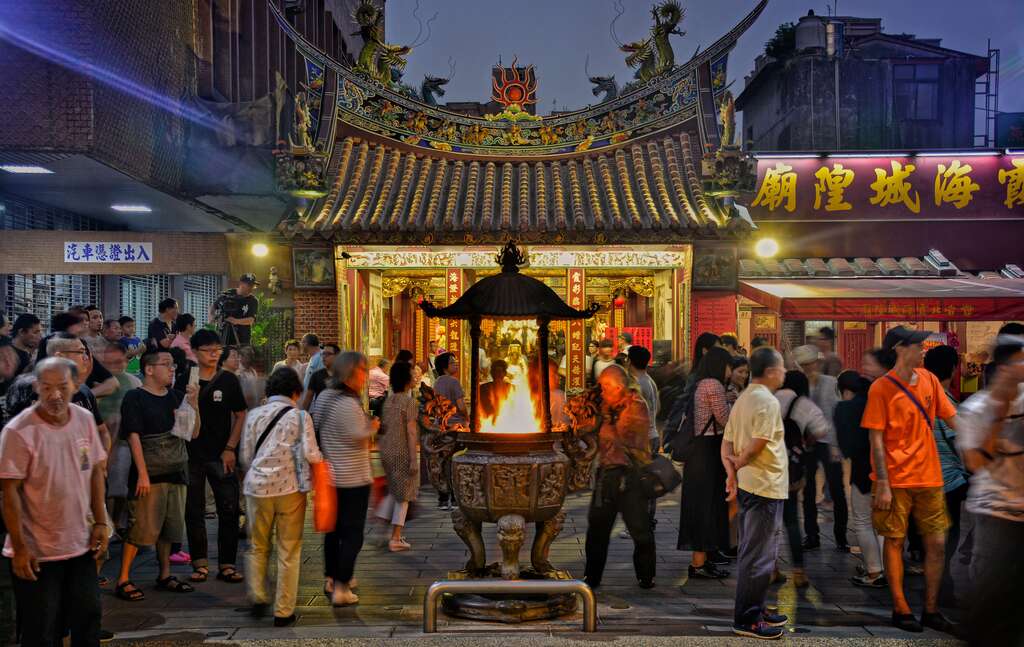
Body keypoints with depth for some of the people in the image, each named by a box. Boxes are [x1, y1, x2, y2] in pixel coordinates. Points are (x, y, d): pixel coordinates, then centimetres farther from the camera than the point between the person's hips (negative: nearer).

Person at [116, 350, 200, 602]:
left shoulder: (177, 397, 10)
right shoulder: (135, 398, -6)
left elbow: (194, 433, 10)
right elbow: (133, 437, -11)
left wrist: (194, 404, -6)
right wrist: (142, 474, -17)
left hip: (176, 473, 6)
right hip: (150, 475, -6)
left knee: (169, 529, 13)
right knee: (141, 528, -7)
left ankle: (165, 575, 25)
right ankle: (123, 579, 3)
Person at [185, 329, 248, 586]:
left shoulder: (228, 380, 3)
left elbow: (240, 415, 4)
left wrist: (230, 448, -3)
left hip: (221, 455, 0)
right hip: (191, 455, 0)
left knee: (229, 510, -1)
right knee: (194, 511, 6)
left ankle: (226, 564, 7)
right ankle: (199, 563, 17)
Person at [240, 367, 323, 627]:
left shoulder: (254, 415, 6)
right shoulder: (300, 416, -2)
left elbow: (245, 457, 7)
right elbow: (311, 455, -10)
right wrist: (320, 457, 11)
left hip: (257, 487, 2)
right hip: (290, 488, -2)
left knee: (258, 547, 20)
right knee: (289, 552, 7)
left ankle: (258, 597, 13)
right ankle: (283, 611, 9)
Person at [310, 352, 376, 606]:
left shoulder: (323, 397, 5)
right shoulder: (349, 404, -22)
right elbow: (359, 437, -22)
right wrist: (372, 427, -2)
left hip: (329, 476, 8)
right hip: (352, 478, -8)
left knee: (333, 529, 19)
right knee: (353, 533, 1)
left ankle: (332, 579, 30)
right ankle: (341, 589, 3)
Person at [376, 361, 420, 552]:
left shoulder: (387, 401, 5)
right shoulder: (410, 402, -14)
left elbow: (383, 427, 8)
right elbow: (411, 432, -17)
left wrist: (382, 447, 17)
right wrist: (414, 459, -16)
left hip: (386, 450, 6)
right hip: (402, 452, -6)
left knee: (393, 490, 24)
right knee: (403, 495, 5)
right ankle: (395, 539, 8)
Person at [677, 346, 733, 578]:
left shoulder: (700, 384, 15)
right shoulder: (713, 385, -15)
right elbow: (726, 420, -11)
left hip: (700, 447, 10)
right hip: (708, 450, -10)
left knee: (702, 503, 18)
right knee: (707, 504, -6)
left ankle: (702, 556, 30)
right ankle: (699, 563, -2)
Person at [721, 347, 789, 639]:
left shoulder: (743, 400, 13)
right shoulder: (768, 401, -16)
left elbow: (726, 443, 9)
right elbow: (756, 445, -22)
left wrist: (731, 473, -2)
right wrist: (738, 464, -4)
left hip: (747, 484, 10)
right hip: (765, 486, -10)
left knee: (752, 552, 17)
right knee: (759, 555, -4)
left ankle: (754, 609, 25)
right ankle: (746, 620, 0)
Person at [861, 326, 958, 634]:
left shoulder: (928, 380, 5)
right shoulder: (881, 388, -10)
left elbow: (951, 418, 10)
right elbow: (876, 440, -10)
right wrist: (883, 485, -14)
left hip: (929, 478, 5)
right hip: (896, 480, -5)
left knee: (937, 543, 7)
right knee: (895, 542, 4)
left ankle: (931, 610, 20)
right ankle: (900, 610, 16)